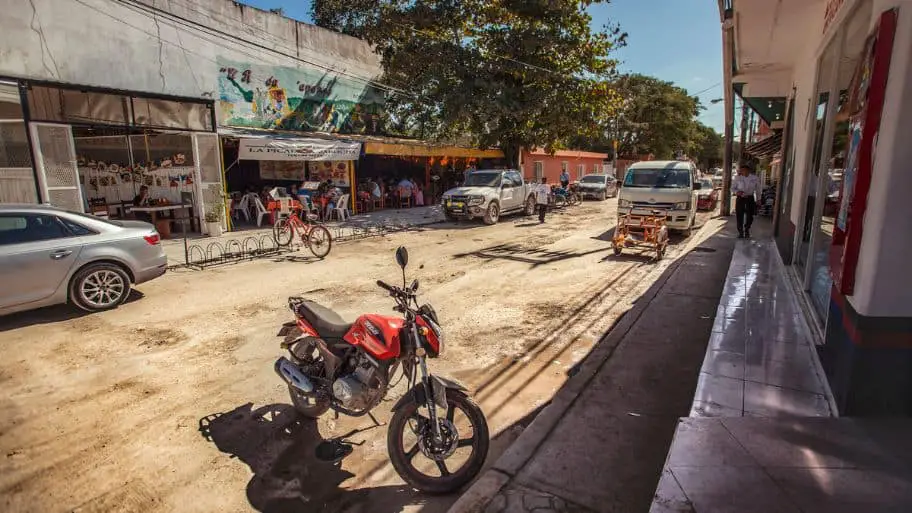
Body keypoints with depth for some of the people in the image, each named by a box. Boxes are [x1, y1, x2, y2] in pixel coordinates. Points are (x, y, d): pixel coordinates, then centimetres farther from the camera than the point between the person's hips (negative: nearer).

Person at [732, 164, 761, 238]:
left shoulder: (755, 178, -6)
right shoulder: (737, 178, -8)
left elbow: (757, 190, 4)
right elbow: (732, 188, 0)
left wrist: (758, 200, 8)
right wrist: (736, 192, -23)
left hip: (750, 198, 1)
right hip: (740, 198, -1)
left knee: (749, 216, 7)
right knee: (739, 216, 1)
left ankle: (747, 231, 33)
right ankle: (740, 232, 18)